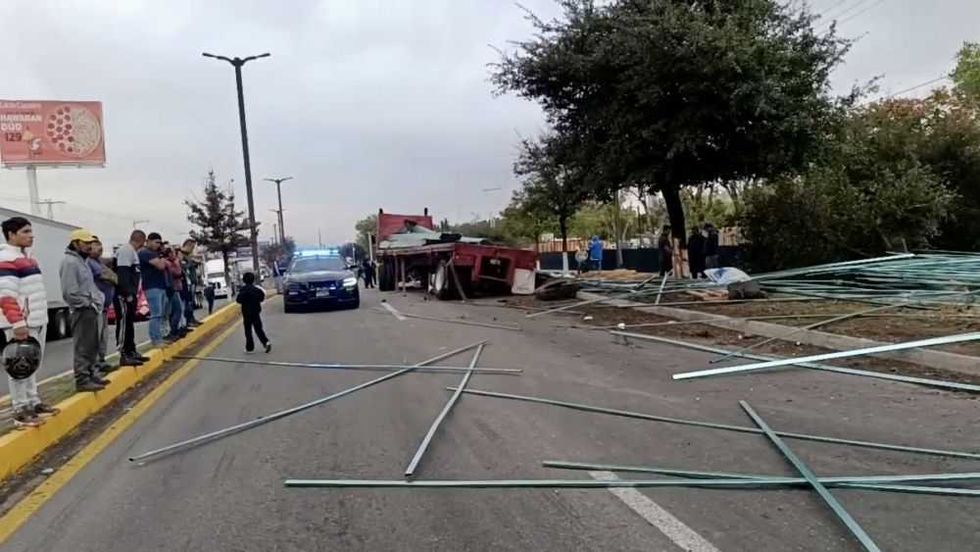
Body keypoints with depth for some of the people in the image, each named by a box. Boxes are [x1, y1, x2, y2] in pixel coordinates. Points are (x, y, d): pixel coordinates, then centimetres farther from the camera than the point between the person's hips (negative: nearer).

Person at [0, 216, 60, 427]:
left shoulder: (27, 256, 17)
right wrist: (18, 323, -25)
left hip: (36, 322, 10)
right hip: (20, 325, -10)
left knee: (32, 365, 17)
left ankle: (33, 402, 27)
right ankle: (20, 410, 0)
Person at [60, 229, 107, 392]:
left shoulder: (81, 260, 16)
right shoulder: (70, 261, -15)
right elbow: (69, 292, -22)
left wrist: (98, 300, 10)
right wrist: (88, 303, -15)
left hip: (91, 310, 10)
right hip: (82, 311, -10)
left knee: (92, 347, 17)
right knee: (83, 348, -6)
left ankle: (92, 374, 26)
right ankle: (82, 380, -1)